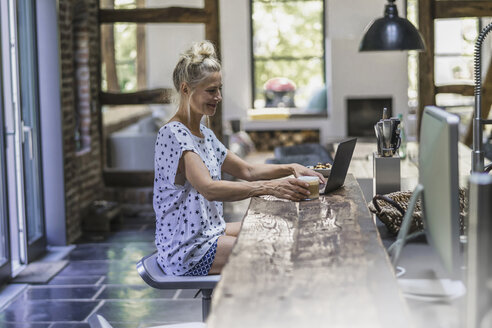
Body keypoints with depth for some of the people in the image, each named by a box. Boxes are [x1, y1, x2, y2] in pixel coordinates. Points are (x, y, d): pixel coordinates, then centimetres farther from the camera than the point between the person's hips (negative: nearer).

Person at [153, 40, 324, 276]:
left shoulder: (203, 134, 13)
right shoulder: (173, 135, -19)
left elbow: (247, 171, 18)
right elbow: (209, 189, -32)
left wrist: (290, 169, 2)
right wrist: (267, 187, -39)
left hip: (210, 231, 10)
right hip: (186, 251, -10)